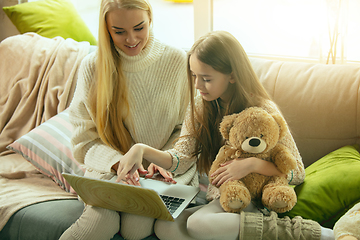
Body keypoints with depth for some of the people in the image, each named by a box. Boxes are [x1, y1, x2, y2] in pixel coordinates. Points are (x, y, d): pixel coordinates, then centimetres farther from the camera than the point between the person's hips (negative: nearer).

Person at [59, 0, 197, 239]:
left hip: (166, 167, 0)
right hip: (110, 166, 0)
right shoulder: (93, 66, -3)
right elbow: (85, 138, 0)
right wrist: (117, 163, -18)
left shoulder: (177, 61, -4)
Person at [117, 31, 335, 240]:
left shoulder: (263, 112, -10)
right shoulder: (200, 106, 5)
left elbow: (297, 172, -7)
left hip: (248, 202, -6)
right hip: (216, 198, 6)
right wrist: (142, 150, -17)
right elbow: (181, 159, 1)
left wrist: (253, 164, -23)